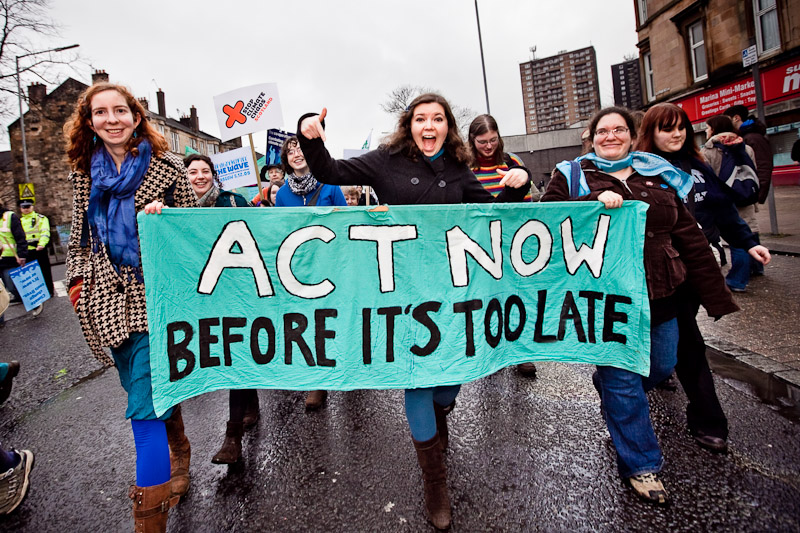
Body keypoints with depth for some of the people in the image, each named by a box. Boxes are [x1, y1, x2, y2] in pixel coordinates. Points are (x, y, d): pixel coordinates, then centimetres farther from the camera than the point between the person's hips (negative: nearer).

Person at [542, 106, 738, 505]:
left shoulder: (659, 176, 11)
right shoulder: (572, 175, 2)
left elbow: (690, 239, 9)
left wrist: (717, 297, 7)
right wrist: (595, 201, -25)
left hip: (659, 294, 5)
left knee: (661, 367, 17)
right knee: (624, 382, 3)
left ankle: (608, 386, 48)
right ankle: (640, 464, 22)